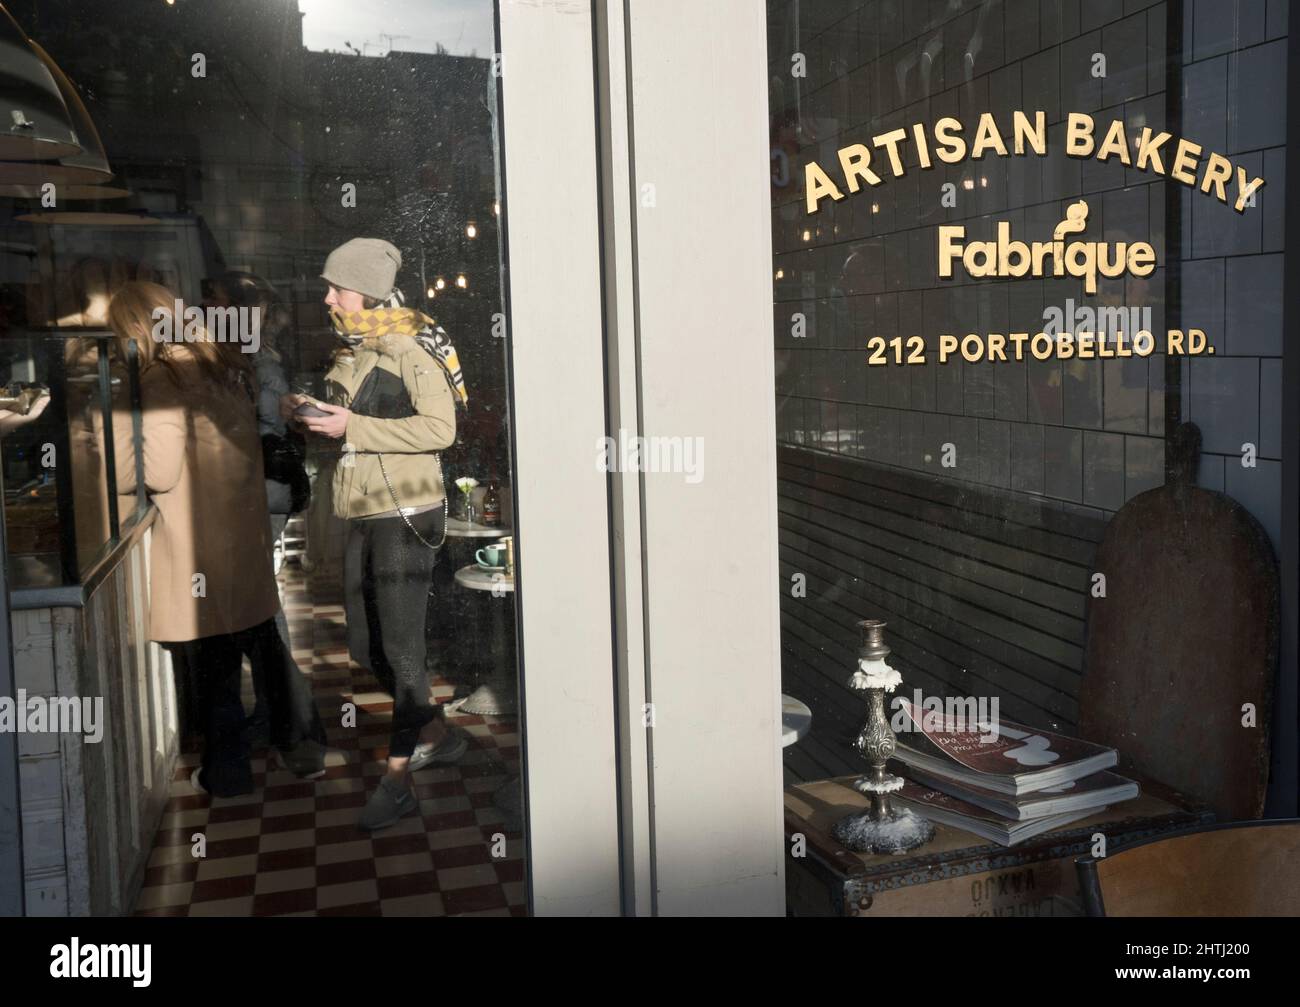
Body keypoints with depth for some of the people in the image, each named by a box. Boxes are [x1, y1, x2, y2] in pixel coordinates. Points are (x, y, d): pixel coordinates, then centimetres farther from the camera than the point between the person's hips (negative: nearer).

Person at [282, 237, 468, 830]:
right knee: (366, 646, 14)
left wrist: (353, 426, -23)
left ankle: (397, 778, 5)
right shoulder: (350, 352, 13)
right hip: (364, 516, 9)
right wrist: (310, 413, 2)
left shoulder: (411, 349, -12)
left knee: (401, 646, -4)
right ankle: (437, 737, 31)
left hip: (406, 514, -9)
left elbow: (439, 428, -22)